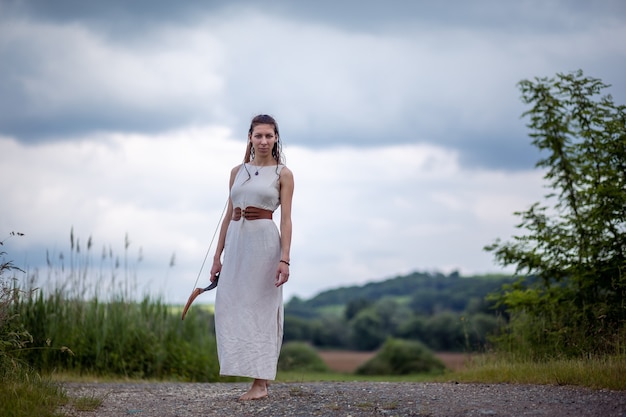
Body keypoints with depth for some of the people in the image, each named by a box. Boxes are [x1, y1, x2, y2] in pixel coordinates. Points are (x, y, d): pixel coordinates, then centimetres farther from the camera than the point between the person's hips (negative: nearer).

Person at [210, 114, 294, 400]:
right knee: (230, 307, 4)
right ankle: (258, 369, 19)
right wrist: (217, 256, 10)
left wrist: (285, 259, -15)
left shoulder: (283, 174, 1)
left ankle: (260, 382, 1)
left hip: (265, 240, -5)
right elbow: (229, 215, 14)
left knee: (261, 308, -4)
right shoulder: (237, 172, 13)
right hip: (236, 241, 5)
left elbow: (286, 220, -5)